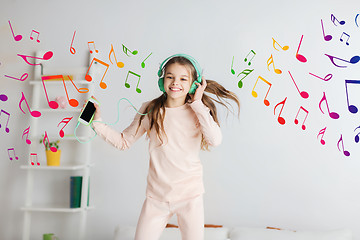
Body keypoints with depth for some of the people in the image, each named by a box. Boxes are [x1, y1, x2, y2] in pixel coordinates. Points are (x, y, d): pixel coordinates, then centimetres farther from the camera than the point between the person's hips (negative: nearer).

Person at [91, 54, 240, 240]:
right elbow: (124, 141, 8)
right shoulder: (150, 111, 1)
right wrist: (98, 124, -2)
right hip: (157, 195, 1)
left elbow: (215, 140, -19)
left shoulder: (198, 111, -2)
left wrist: (198, 103, -15)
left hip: (190, 195, -1)